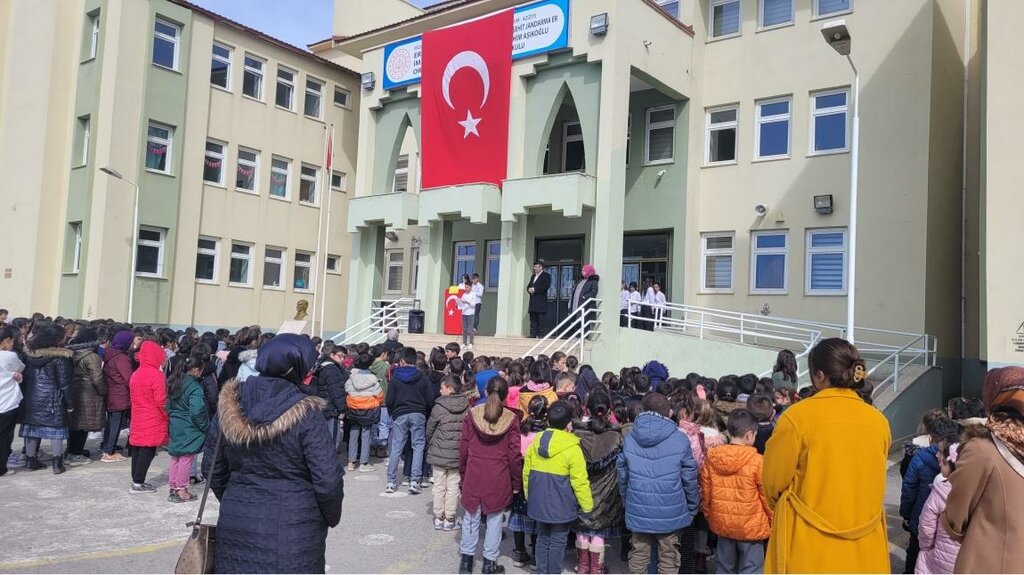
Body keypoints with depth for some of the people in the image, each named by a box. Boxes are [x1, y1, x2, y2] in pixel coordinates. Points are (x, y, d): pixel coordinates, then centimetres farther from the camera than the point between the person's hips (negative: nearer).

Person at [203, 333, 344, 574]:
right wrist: (331, 517, 4)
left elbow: (212, 469, 8)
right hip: (293, 531, -4)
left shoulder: (229, 405, -1)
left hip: (236, 525, 4)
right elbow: (328, 479, -14)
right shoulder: (305, 414, -16)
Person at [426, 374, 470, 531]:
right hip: (458, 454, 2)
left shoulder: (439, 407, -12)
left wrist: (430, 445, 17)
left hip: (439, 453, -2)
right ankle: (449, 519, 13)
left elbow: (430, 429, -1)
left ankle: (438, 518, 18)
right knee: (453, 486, 10)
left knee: (439, 486, 11)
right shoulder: (467, 407, -6)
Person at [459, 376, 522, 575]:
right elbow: (514, 454, -5)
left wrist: (463, 474, 13)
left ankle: (466, 557, 20)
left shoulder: (473, 414, -3)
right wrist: (516, 482, 5)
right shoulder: (511, 419, -7)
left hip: (473, 474, 2)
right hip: (499, 478, -1)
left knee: (471, 517, 14)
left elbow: (463, 448, 1)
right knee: (494, 519, 9)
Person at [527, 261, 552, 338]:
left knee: (540, 319, -9)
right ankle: (533, 334, 4)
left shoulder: (546, 275, 1)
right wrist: (529, 289, -3)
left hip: (541, 301, -7)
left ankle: (541, 334, -9)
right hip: (533, 301, 7)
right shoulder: (533, 276, 25)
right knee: (533, 318, 3)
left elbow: (546, 286, -13)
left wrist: (535, 289, -16)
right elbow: (529, 285, 22)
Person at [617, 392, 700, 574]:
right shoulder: (680, 440, -11)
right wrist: (693, 508, 7)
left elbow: (622, 476, 4)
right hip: (670, 510, -2)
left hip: (638, 509, 2)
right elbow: (689, 479, -6)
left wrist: (627, 503, 17)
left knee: (639, 554, 15)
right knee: (668, 557, 12)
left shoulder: (630, 438, -2)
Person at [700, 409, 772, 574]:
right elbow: (767, 496, -9)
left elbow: (705, 493, 4)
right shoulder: (757, 461, -17)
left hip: (721, 523, 4)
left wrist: (709, 516, 19)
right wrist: (772, 522, 6)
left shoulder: (711, 458, -4)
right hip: (750, 526, -4)